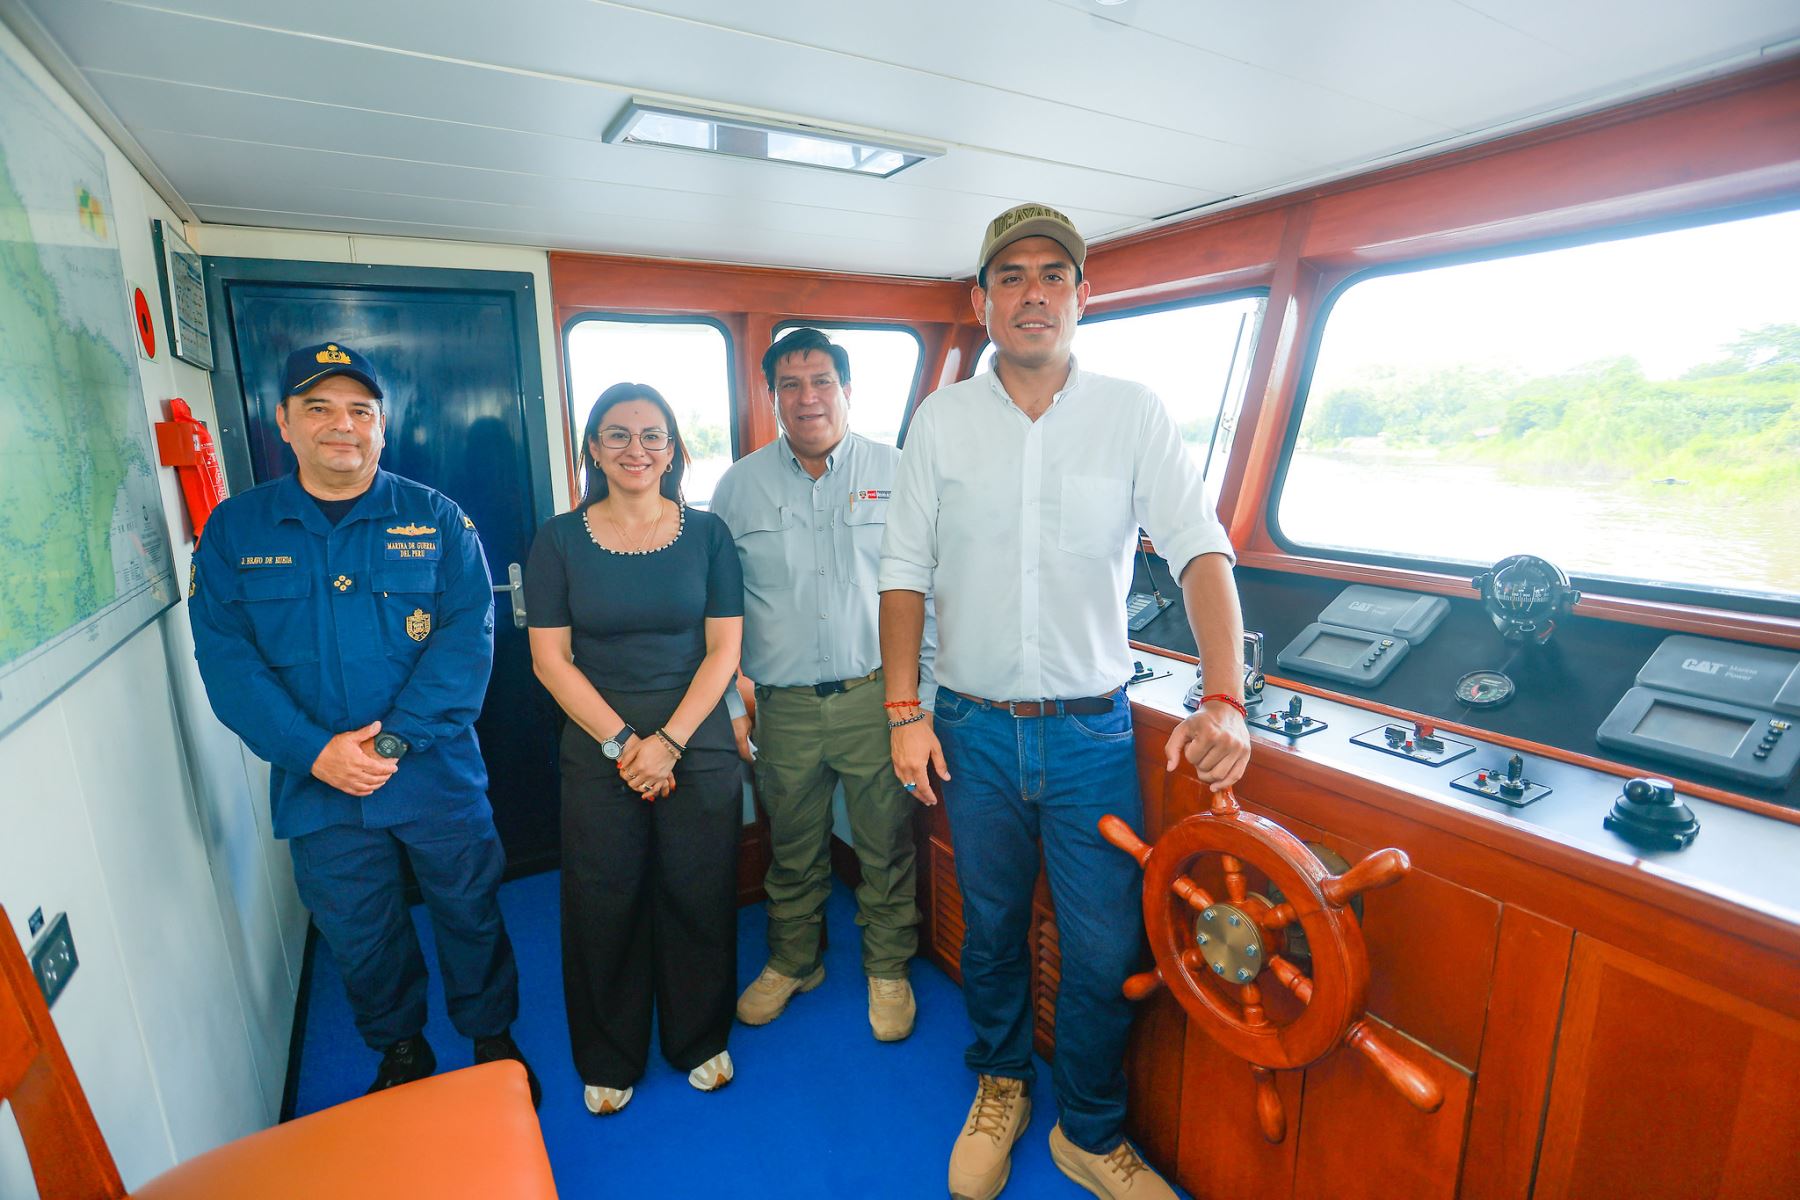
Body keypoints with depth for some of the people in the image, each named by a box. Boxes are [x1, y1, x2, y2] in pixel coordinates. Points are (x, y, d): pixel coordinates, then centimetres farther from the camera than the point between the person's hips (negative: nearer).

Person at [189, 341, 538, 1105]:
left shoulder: (436, 519, -5)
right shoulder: (234, 530, 1)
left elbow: (468, 635, -12)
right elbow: (225, 659, -5)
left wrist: (395, 738, -20)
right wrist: (314, 752, -17)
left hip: (438, 776, -1)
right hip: (318, 788, 2)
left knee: (471, 916, 14)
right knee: (360, 939, 19)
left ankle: (493, 1041, 40)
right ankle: (400, 1051, 46)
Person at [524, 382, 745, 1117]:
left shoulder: (706, 533, -1)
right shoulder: (560, 539, 0)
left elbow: (723, 650, -3)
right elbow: (550, 658, -3)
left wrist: (668, 742, -11)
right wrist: (622, 742, -10)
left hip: (698, 746, 0)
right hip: (598, 749, 0)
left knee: (698, 900, 9)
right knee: (603, 905, 11)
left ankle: (700, 1042, 35)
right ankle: (609, 1062, 35)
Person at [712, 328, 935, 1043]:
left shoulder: (897, 473, 0)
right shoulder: (739, 487, 4)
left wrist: (924, 696, -2)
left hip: (878, 696, -1)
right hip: (783, 706, 2)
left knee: (886, 848, 12)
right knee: (792, 850, 18)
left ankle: (887, 970, 36)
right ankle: (791, 962, 43)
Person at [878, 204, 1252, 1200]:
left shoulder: (1133, 415, -1)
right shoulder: (941, 421, 1)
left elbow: (1201, 551, -8)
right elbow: (904, 574, 1)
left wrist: (1224, 699, -22)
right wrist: (904, 712, -4)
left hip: (1093, 732, 0)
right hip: (975, 730, 1)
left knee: (1107, 950, 9)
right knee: (991, 930, 18)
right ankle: (999, 1088, 45)